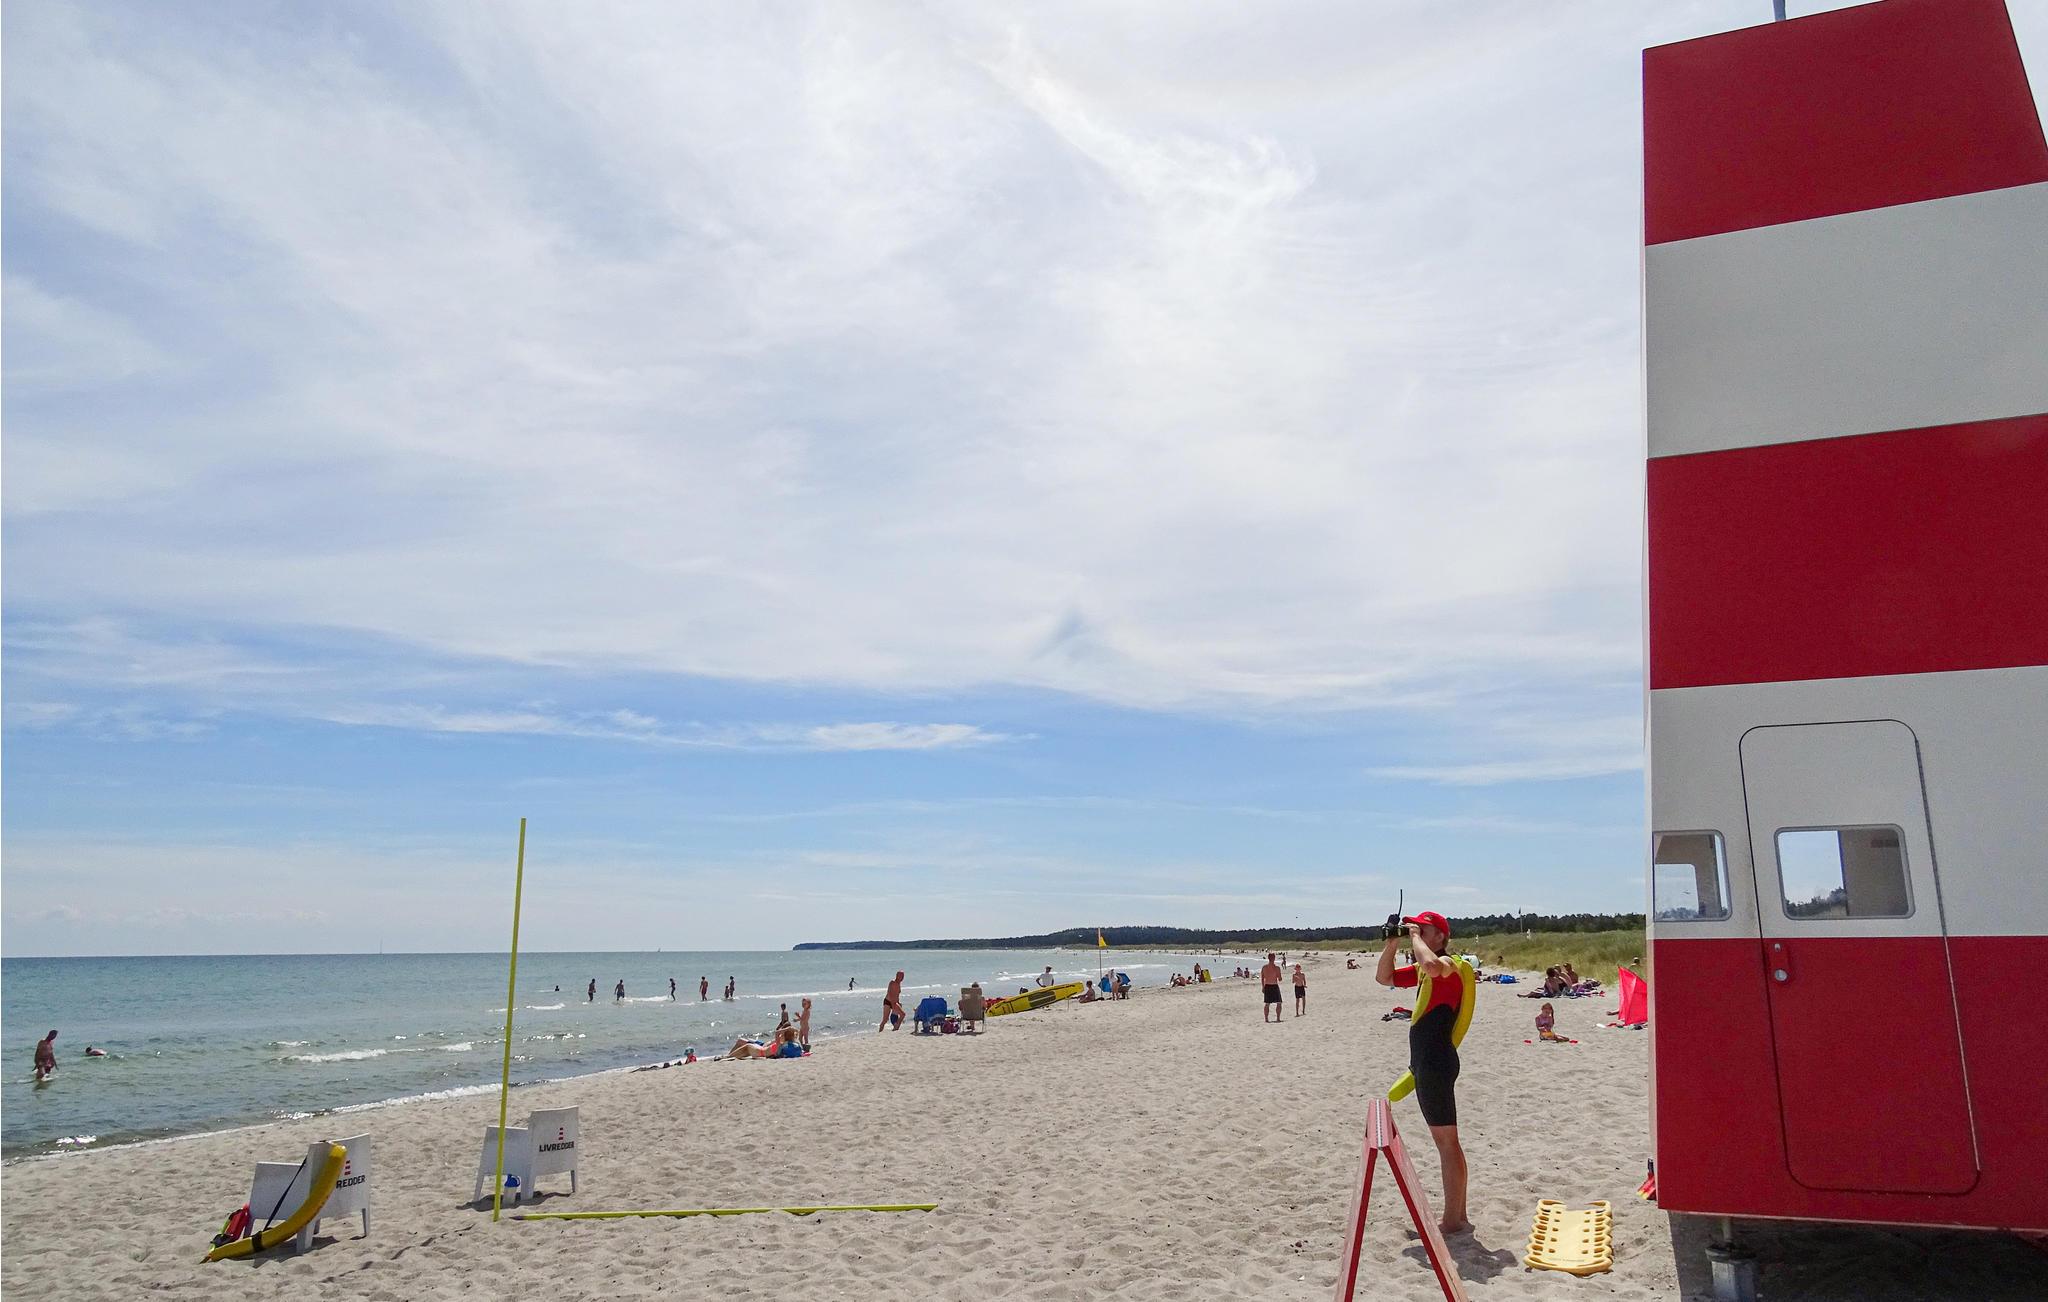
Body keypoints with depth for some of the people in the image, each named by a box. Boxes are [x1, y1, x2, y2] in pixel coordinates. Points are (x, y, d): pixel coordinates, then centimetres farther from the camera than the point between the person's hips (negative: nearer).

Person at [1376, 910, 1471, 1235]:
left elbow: (1431, 964, -37)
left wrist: (1414, 935, -21)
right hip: (1425, 1062, 10)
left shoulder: (1448, 965, -13)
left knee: (1447, 1141, -4)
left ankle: (1453, 1220, 1)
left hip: (1437, 1062, -10)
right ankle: (1457, 1216, 24)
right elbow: (1384, 978, 22)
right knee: (1445, 1141, 15)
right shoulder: (1422, 971, 16)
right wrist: (1391, 942, 10)